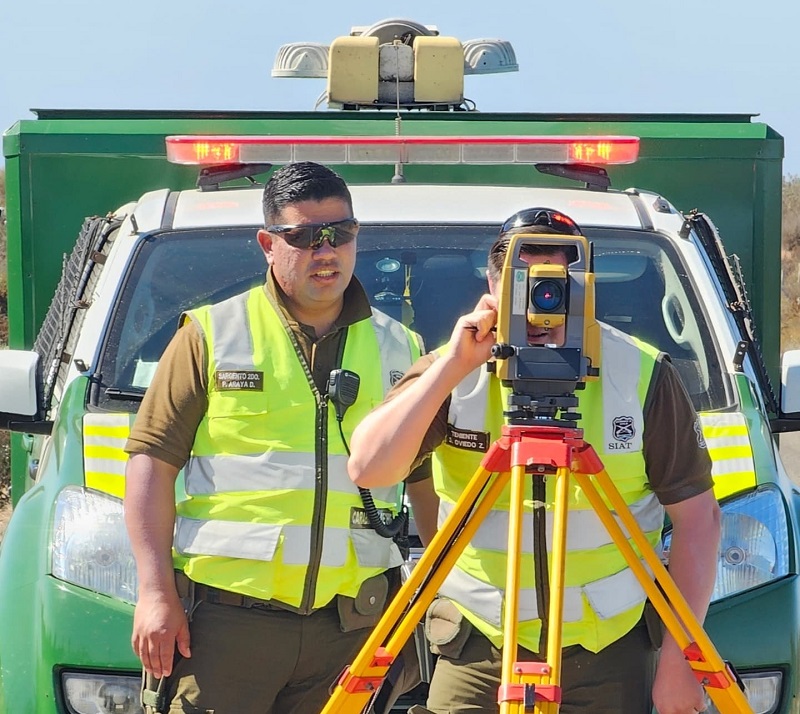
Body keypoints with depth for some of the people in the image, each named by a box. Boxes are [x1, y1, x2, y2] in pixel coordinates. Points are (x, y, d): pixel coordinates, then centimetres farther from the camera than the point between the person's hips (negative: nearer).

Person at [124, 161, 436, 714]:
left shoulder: (399, 349, 13)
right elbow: (153, 462, 2)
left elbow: (428, 478, 17)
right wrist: (156, 592, -6)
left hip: (352, 620, 3)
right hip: (225, 610, -2)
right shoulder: (213, 335, 5)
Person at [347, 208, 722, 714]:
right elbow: (368, 470, -15)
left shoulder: (644, 376, -5)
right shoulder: (448, 375, -2)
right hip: (479, 647, 1)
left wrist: (679, 658, -8)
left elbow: (698, 518, -2)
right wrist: (452, 367, -18)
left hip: (610, 652, 0)